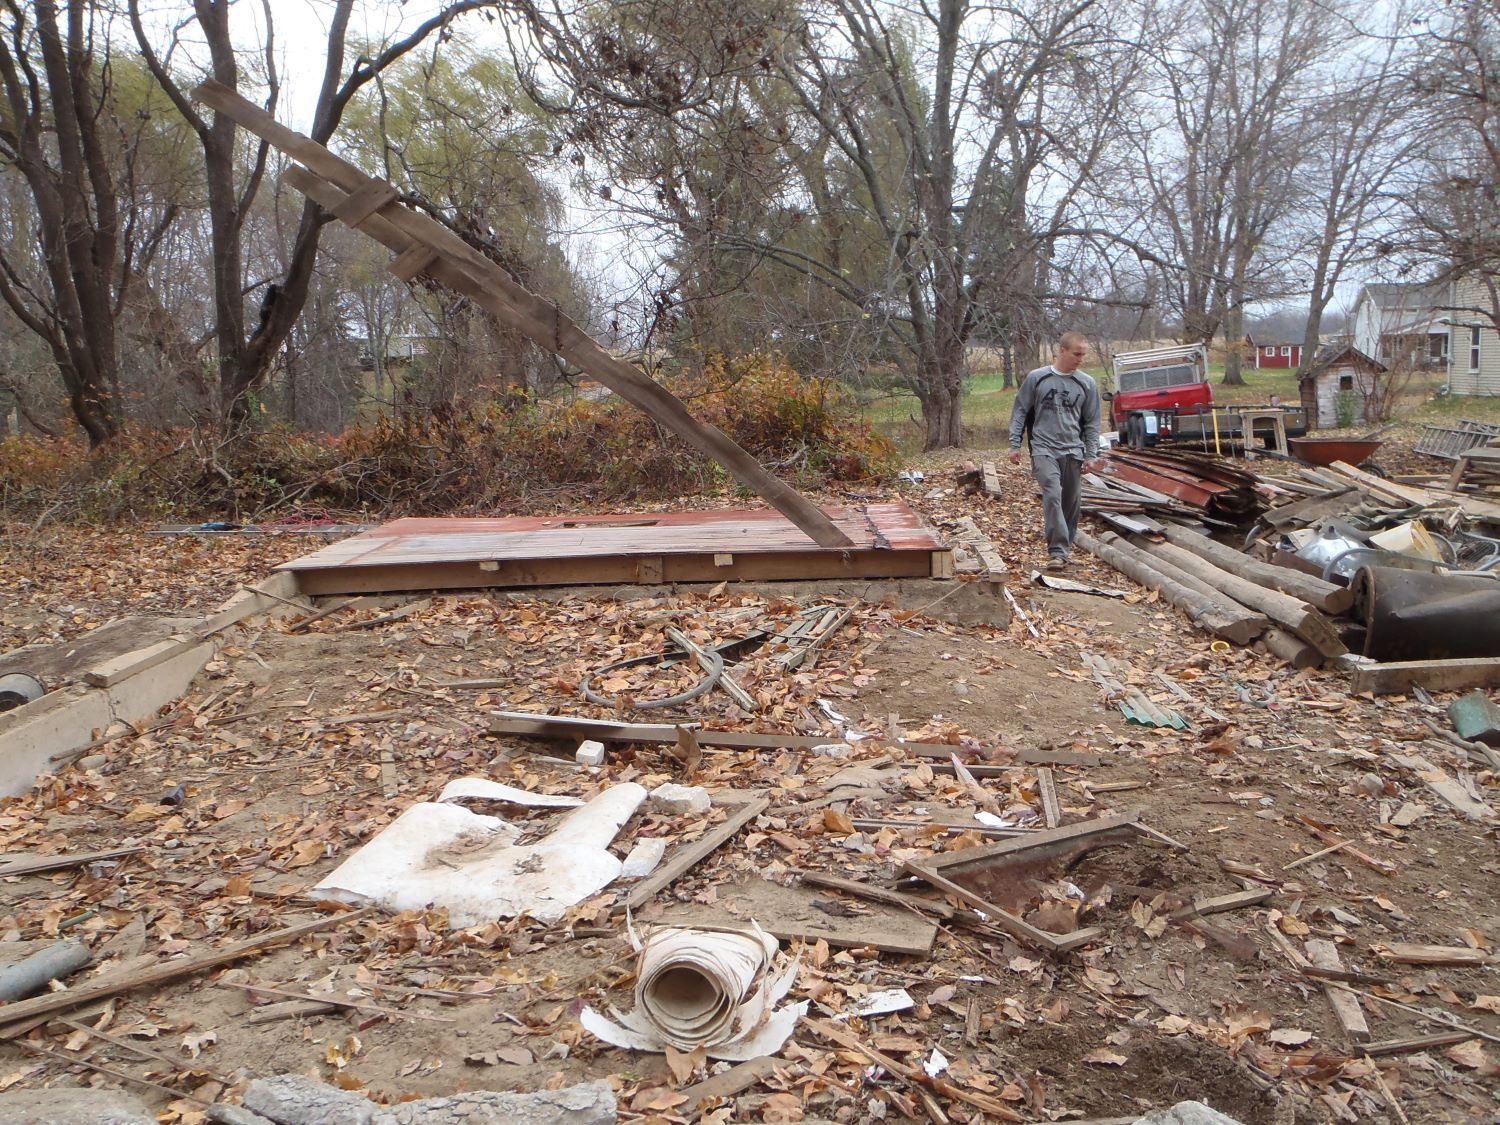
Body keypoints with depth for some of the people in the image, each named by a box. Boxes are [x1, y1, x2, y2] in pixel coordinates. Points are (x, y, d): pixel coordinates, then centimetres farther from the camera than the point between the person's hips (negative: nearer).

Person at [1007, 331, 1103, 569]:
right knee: (1053, 495, -19)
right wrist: (1015, 444, 2)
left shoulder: (1087, 384, 6)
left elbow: (1092, 423, 10)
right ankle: (1058, 551, -21)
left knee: (1071, 502, 6)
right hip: (1044, 449, -3)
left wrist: (1091, 455, 4)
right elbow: (1020, 411, 7)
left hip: (1073, 451, 3)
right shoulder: (1037, 378, 1)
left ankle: (1066, 545, 24)